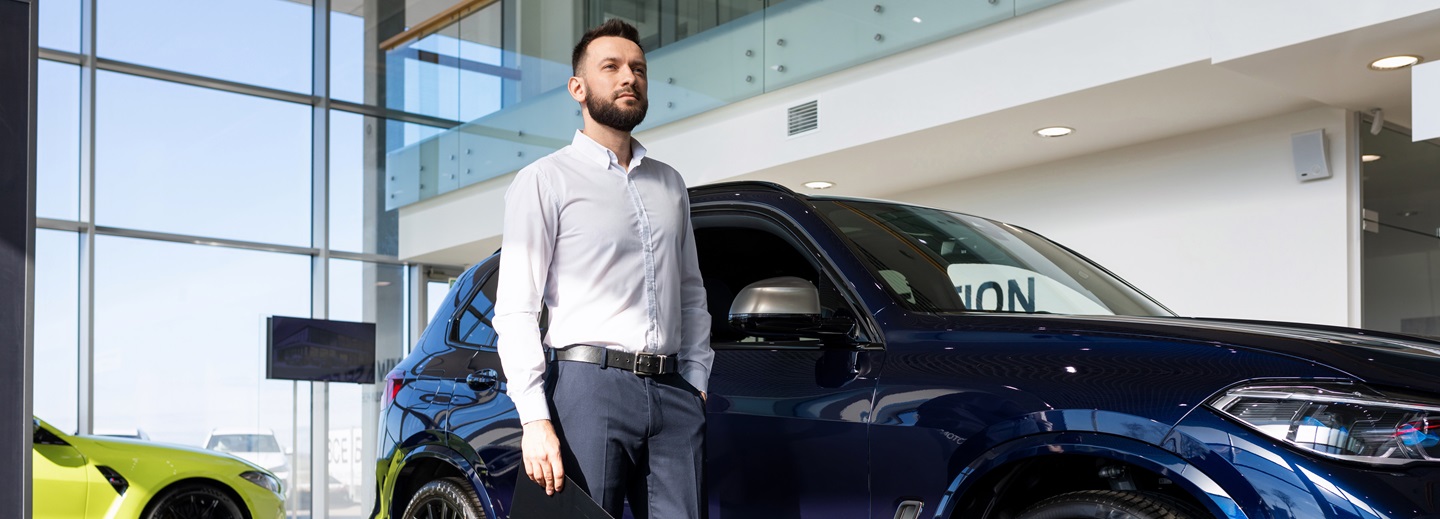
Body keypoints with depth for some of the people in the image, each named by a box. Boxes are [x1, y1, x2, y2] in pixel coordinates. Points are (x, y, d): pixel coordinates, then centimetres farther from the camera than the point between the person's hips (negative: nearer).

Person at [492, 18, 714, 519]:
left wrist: (697, 379, 9)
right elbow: (515, 311, -5)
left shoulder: (669, 183, 19)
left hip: (672, 392, 5)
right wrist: (535, 419, -14)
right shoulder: (545, 181, 2)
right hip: (590, 386, -5)